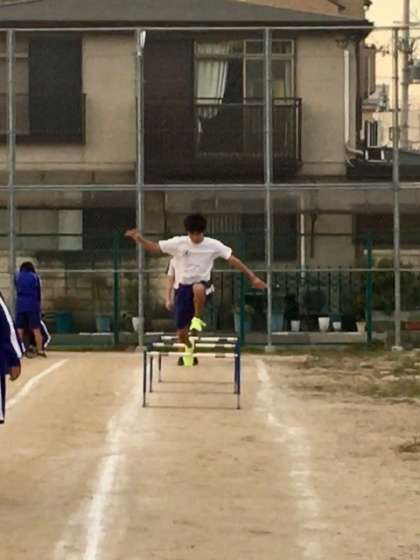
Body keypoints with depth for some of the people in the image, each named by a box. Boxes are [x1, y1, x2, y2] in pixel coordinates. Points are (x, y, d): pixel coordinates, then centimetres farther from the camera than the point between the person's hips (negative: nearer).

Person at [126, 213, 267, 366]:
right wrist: (139, 238, -25)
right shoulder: (178, 243, -7)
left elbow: (233, 260, -6)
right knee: (181, 332, 3)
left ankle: (198, 319, -16)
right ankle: (189, 347, 40)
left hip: (201, 284, -2)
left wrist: (252, 277, -10)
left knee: (198, 288, -43)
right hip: (184, 287, 2)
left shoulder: (213, 245, -7)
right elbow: (154, 247, -7)